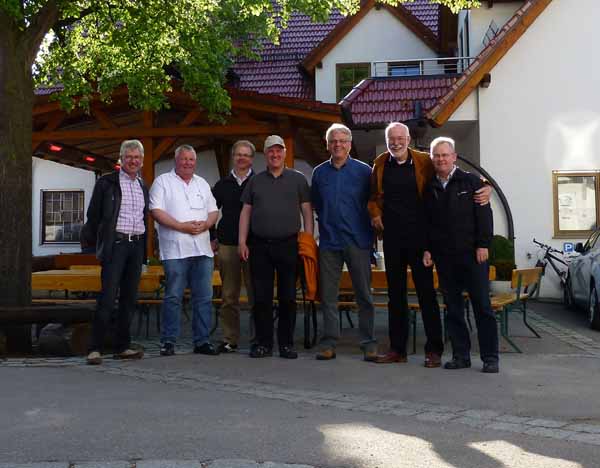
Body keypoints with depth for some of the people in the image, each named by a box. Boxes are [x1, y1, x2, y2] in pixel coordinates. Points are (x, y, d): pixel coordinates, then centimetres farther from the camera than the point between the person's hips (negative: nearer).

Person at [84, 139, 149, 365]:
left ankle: (122, 346, 13)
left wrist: (144, 248, 14)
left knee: (130, 298, 7)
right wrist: (93, 241, -2)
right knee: (108, 297, -11)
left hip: (137, 245, 6)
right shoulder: (106, 183, 1)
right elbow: (94, 215, 1)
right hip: (115, 243, -5)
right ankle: (95, 348, -9)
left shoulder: (143, 187, 16)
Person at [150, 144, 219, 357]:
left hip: (202, 250, 5)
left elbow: (213, 211, 18)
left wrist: (205, 224, -5)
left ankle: (202, 341, 10)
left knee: (204, 297, 4)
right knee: (173, 297, -3)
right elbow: (156, 211, -6)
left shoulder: (202, 184, 20)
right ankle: (168, 341, 4)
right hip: (175, 250, -5)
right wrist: (182, 226, -14)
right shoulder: (163, 182, 4)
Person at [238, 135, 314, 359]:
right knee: (261, 297, 2)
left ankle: (286, 343, 11)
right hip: (259, 246, 2)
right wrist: (242, 242, 4)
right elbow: (245, 212, 13)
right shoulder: (255, 181, 14)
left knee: (288, 297, 2)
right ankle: (263, 343, 10)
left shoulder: (298, 179, 8)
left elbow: (307, 211, 6)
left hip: (289, 245, -1)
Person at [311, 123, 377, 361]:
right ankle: (329, 342, 12)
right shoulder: (319, 172, 9)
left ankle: (369, 343, 7)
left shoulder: (363, 171, 0)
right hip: (328, 242, 3)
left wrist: (368, 228, 2)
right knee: (328, 295, 5)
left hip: (358, 241, -3)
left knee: (364, 294, 1)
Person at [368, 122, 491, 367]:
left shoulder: (423, 162, -3)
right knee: (395, 292, 10)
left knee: (426, 292, 0)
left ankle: (434, 350, 7)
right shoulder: (380, 165, 6)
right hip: (392, 237, 3)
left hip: (418, 236, -3)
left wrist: (484, 188, -16)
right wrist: (375, 214, -1)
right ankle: (397, 348, 18)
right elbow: (373, 196, 19)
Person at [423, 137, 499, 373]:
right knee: (453, 308, 7)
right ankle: (461, 355, 13)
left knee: (482, 306, -2)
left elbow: (484, 214, -3)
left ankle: (490, 357, 3)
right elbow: (426, 221, 16)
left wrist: (483, 245, -10)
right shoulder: (429, 188, 13)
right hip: (444, 257, 4)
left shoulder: (471, 181, 2)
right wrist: (427, 249, 7)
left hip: (471, 254, -4)